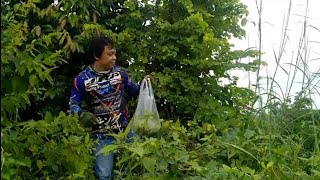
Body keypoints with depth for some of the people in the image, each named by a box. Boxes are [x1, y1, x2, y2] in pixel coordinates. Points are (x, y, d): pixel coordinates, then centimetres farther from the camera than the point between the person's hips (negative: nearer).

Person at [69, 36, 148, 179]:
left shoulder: (120, 72, -2)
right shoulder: (82, 79, -11)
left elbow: (133, 91, 12)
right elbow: (73, 104, -5)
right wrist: (82, 114, -26)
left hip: (126, 129, 3)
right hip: (102, 135, -3)